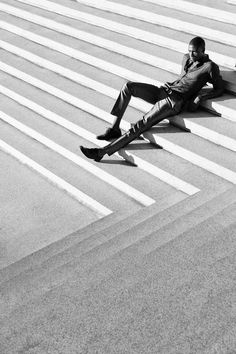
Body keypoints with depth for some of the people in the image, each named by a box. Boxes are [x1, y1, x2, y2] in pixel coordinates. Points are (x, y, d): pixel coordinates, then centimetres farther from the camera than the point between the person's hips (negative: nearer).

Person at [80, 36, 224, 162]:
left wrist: (201, 96, -14)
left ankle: (102, 152, -28)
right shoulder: (187, 58, 17)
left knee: (140, 126, -22)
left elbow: (219, 89, -1)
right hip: (162, 92, 8)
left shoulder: (210, 66, -4)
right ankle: (115, 129, -13)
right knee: (128, 86, -14)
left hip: (174, 102, -8)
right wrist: (172, 83, 13)